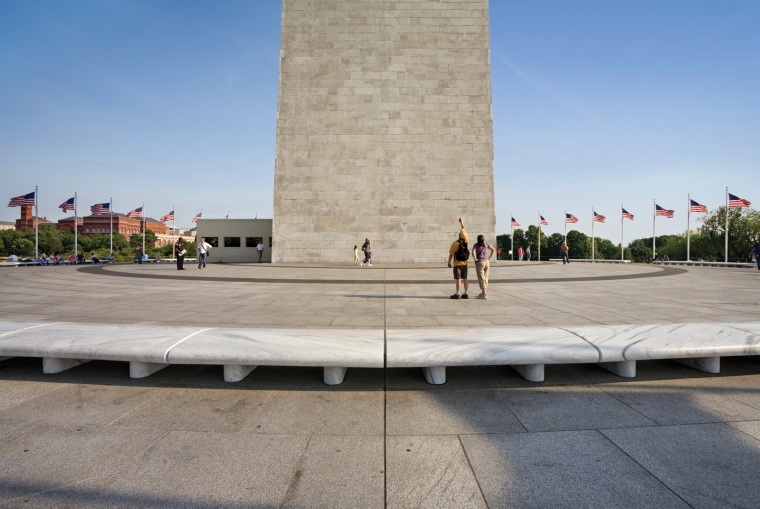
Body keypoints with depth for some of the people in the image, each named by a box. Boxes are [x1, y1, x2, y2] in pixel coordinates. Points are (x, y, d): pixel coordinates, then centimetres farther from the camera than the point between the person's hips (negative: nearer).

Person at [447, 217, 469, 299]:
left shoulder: (455, 243, -13)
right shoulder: (465, 242, 1)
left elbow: (451, 254, -12)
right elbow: (465, 232, 17)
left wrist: (449, 262, -1)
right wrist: (462, 223, 25)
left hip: (457, 264, -5)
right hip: (465, 263, 5)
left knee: (458, 279, -5)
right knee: (465, 278, 8)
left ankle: (457, 294, -5)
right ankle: (465, 294, 10)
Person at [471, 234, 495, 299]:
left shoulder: (476, 245, -6)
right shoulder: (486, 244, 7)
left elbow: (473, 252, -22)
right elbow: (493, 249, 6)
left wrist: (475, 259, -12)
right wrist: (489, 257, 9)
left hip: (480, 262, -5)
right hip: (486, 262, 5)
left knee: (481, 279, -4)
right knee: (485, 278, 15)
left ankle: (484, 295, -8)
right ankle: (483, 293, 25)